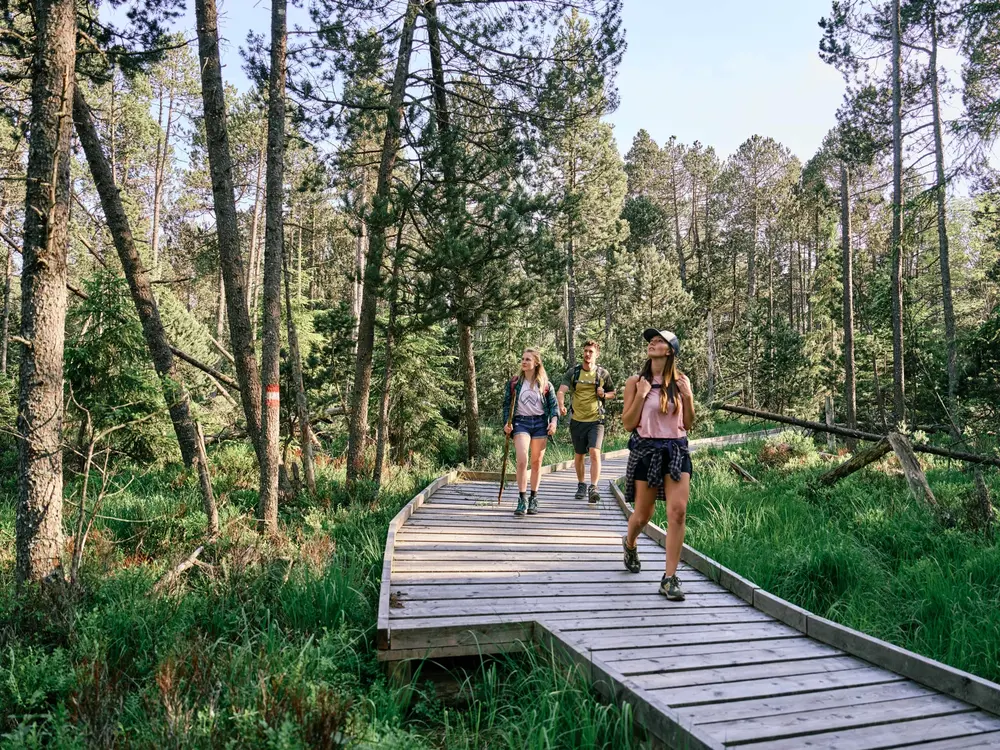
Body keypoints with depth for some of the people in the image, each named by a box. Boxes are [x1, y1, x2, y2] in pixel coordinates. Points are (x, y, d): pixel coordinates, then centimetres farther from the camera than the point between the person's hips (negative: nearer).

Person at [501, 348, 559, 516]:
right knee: (522, 461, -17)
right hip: (521, 422, -1)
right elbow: (507, 404, 9)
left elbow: (553, 404, 5)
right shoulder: (513, 383, 7)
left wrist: (554, 421, -12)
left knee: (536, 463, 8)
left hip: (540, 423, 1)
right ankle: (522, 499, -12)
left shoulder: (545, 384, 6)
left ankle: (533, 499, 20)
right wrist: (506, 423, -4)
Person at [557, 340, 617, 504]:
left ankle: (593, 488, -20)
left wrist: (604, 395, -8)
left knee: (594, 452, -18)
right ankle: (581, 485, 31)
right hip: (577, 420, 2)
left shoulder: (603, 373, 3)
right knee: (579, 455, 13)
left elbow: (612, 393, 15)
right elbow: (561, 391, -10)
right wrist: (561, 405, -30)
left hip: (596, 420, -2)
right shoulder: (572, 372, 1)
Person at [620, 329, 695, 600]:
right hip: (646, 450, -1)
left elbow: (688, 424, 8)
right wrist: (640, 395, -14)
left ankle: (670, 578, -2)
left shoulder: (681, 381, 4)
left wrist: (687, 397, -6)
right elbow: (628, 424, -4)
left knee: (678, 511, -10)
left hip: (676, 450, 1)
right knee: (643, 514, 8)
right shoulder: (636, 382, -1)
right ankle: (629, 543, 43)